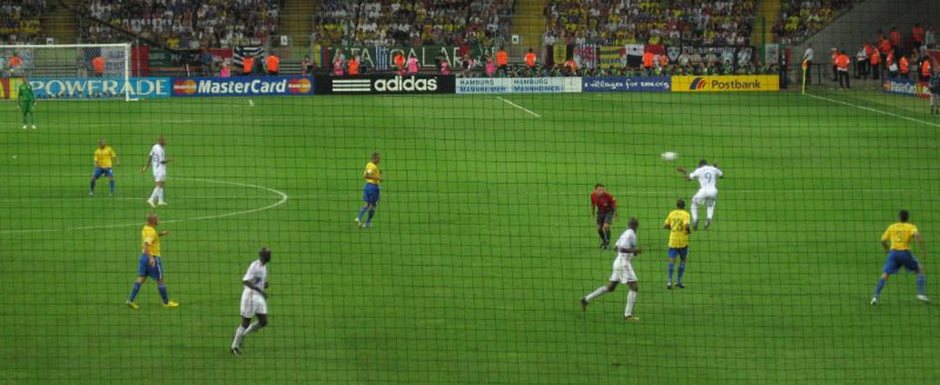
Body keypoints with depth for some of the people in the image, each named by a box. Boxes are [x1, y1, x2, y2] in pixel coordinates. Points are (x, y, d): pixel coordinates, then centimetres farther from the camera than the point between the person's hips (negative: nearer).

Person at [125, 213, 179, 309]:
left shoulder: (145, 228, 7)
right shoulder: (151, 232, -20)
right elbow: (146, 244, -32)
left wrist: (161, 233, 17)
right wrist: (151, 258, -39)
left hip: (144, 256, 8)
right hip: (152, 257, -8)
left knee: (141, 279, 7)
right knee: (160, 280, 5)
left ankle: (131, 300, -1)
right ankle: (166, 302, 16)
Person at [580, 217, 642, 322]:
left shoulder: (625, 233, 13)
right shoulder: (631, 234, -15)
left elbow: (617, 247, 22)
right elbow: (622, 248, -24)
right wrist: (635, 250, -17)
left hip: (618, 262, 9)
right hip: (624, 263, -9)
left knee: (610, 287, 17)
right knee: (634, 288, -7)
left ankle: (586, 299, 17)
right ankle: (628, 314, -10)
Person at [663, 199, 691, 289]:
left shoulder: (671, 213, 5)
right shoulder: (685, 214, -7)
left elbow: (665, 226, 7)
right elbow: (686, 225, -22)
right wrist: (689, 231, -2)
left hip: (673, 241, 2)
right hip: (683, 241, -2)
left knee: (672, 260, 1)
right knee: (683, 260, 15)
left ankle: (670, 281, -13)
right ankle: (679, 281, 15)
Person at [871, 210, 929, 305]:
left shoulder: (891, 227, 15)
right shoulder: (911, 227, 7)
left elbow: (883, 240, 17)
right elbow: (917, 235, -13)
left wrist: (887, 249, 37)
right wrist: (923, 249, -11)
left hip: (893, 252, 2)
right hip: (905, 252, -2)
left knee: (885, 275, -1)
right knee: (920, 270, 18)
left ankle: (876, 296, -15)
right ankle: (921, 294, 7)